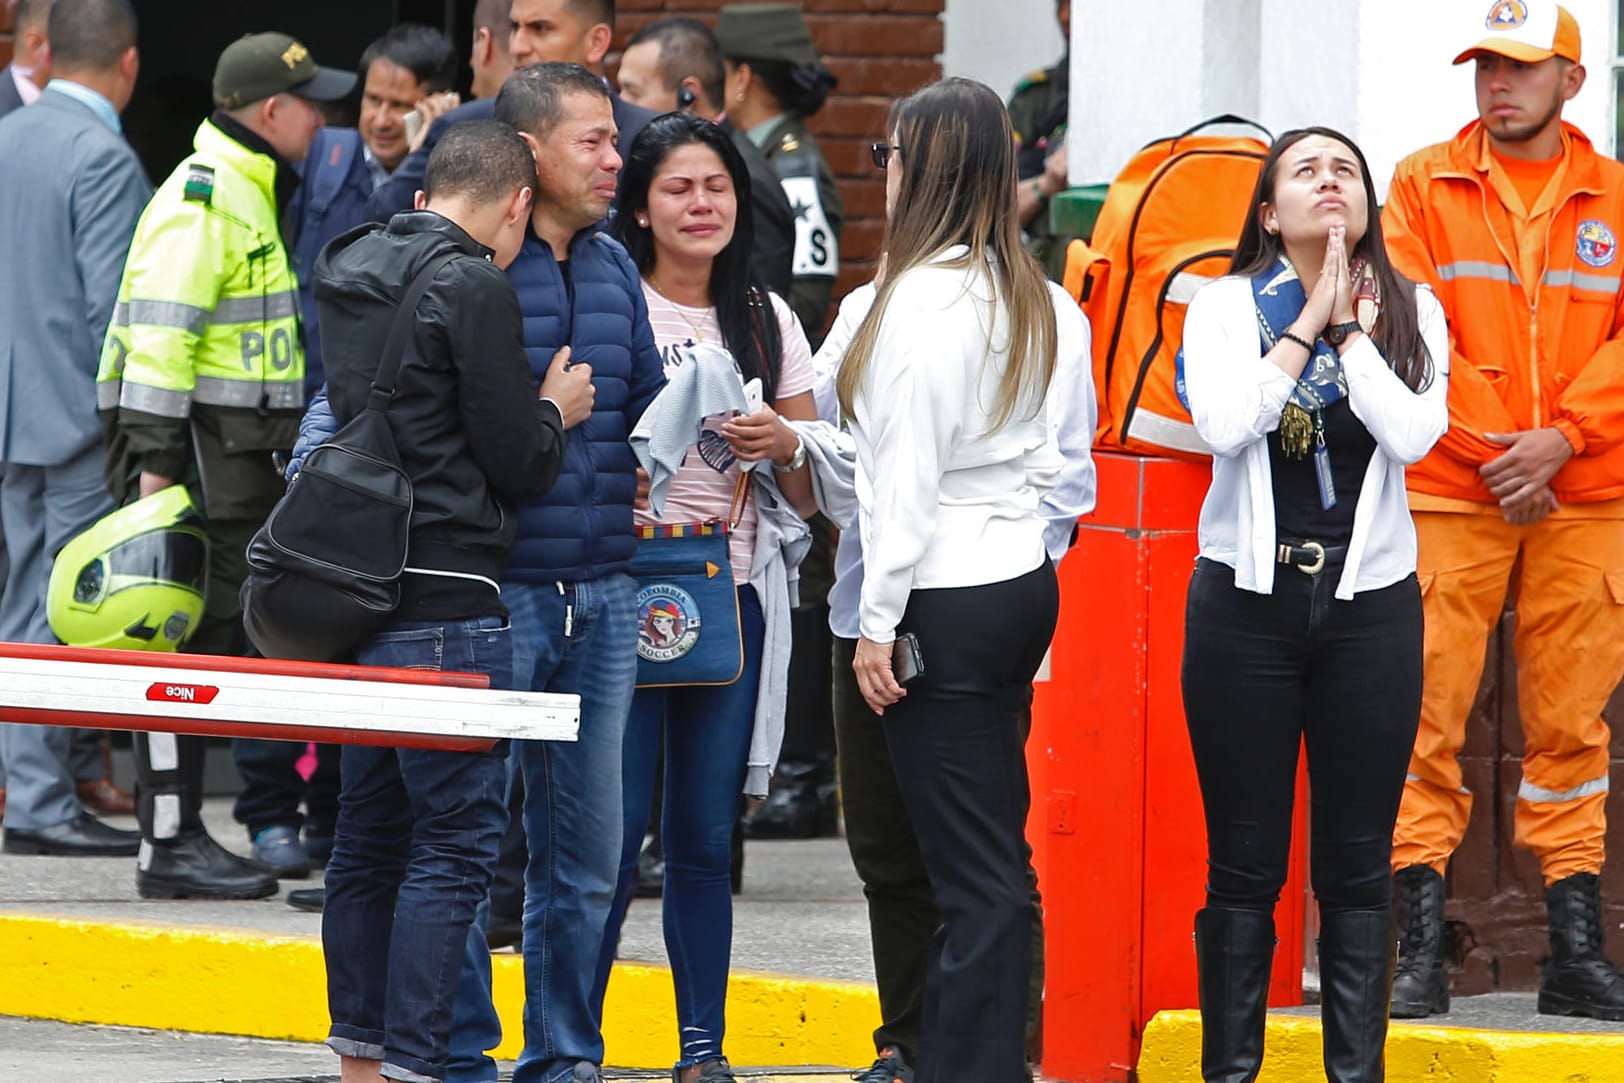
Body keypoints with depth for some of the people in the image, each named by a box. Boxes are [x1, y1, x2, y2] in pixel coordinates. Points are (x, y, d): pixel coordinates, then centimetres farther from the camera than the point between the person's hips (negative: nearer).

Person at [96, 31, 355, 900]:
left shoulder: (250, 192, 19)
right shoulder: (203, 195, -14)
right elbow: (158, 332, -20)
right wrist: (153, 461, -24)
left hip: (238, 449, 10)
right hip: (195, 446, -10)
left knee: (225, 637, 10)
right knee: (190, 640, -9)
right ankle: (170, 845, -8)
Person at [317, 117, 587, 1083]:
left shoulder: (352, 274, 13)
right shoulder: (475, 287, -12)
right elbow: (517, 463, -11)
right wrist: (556, 412, 11)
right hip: (447, 599, -9)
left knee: (371, 830, 14)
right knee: (457, 837, -6)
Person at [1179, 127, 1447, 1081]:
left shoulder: (1411, 312, 4)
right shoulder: (1227, 307, 0)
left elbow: (1413, 434, -13)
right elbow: (1224, 424, -17)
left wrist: (1350, 326, -11)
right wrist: (1310, 322, -13)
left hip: (1370, 602, 1)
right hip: (1247, 600, -1)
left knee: (1358, 863, 3)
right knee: (1245, 863, 3)